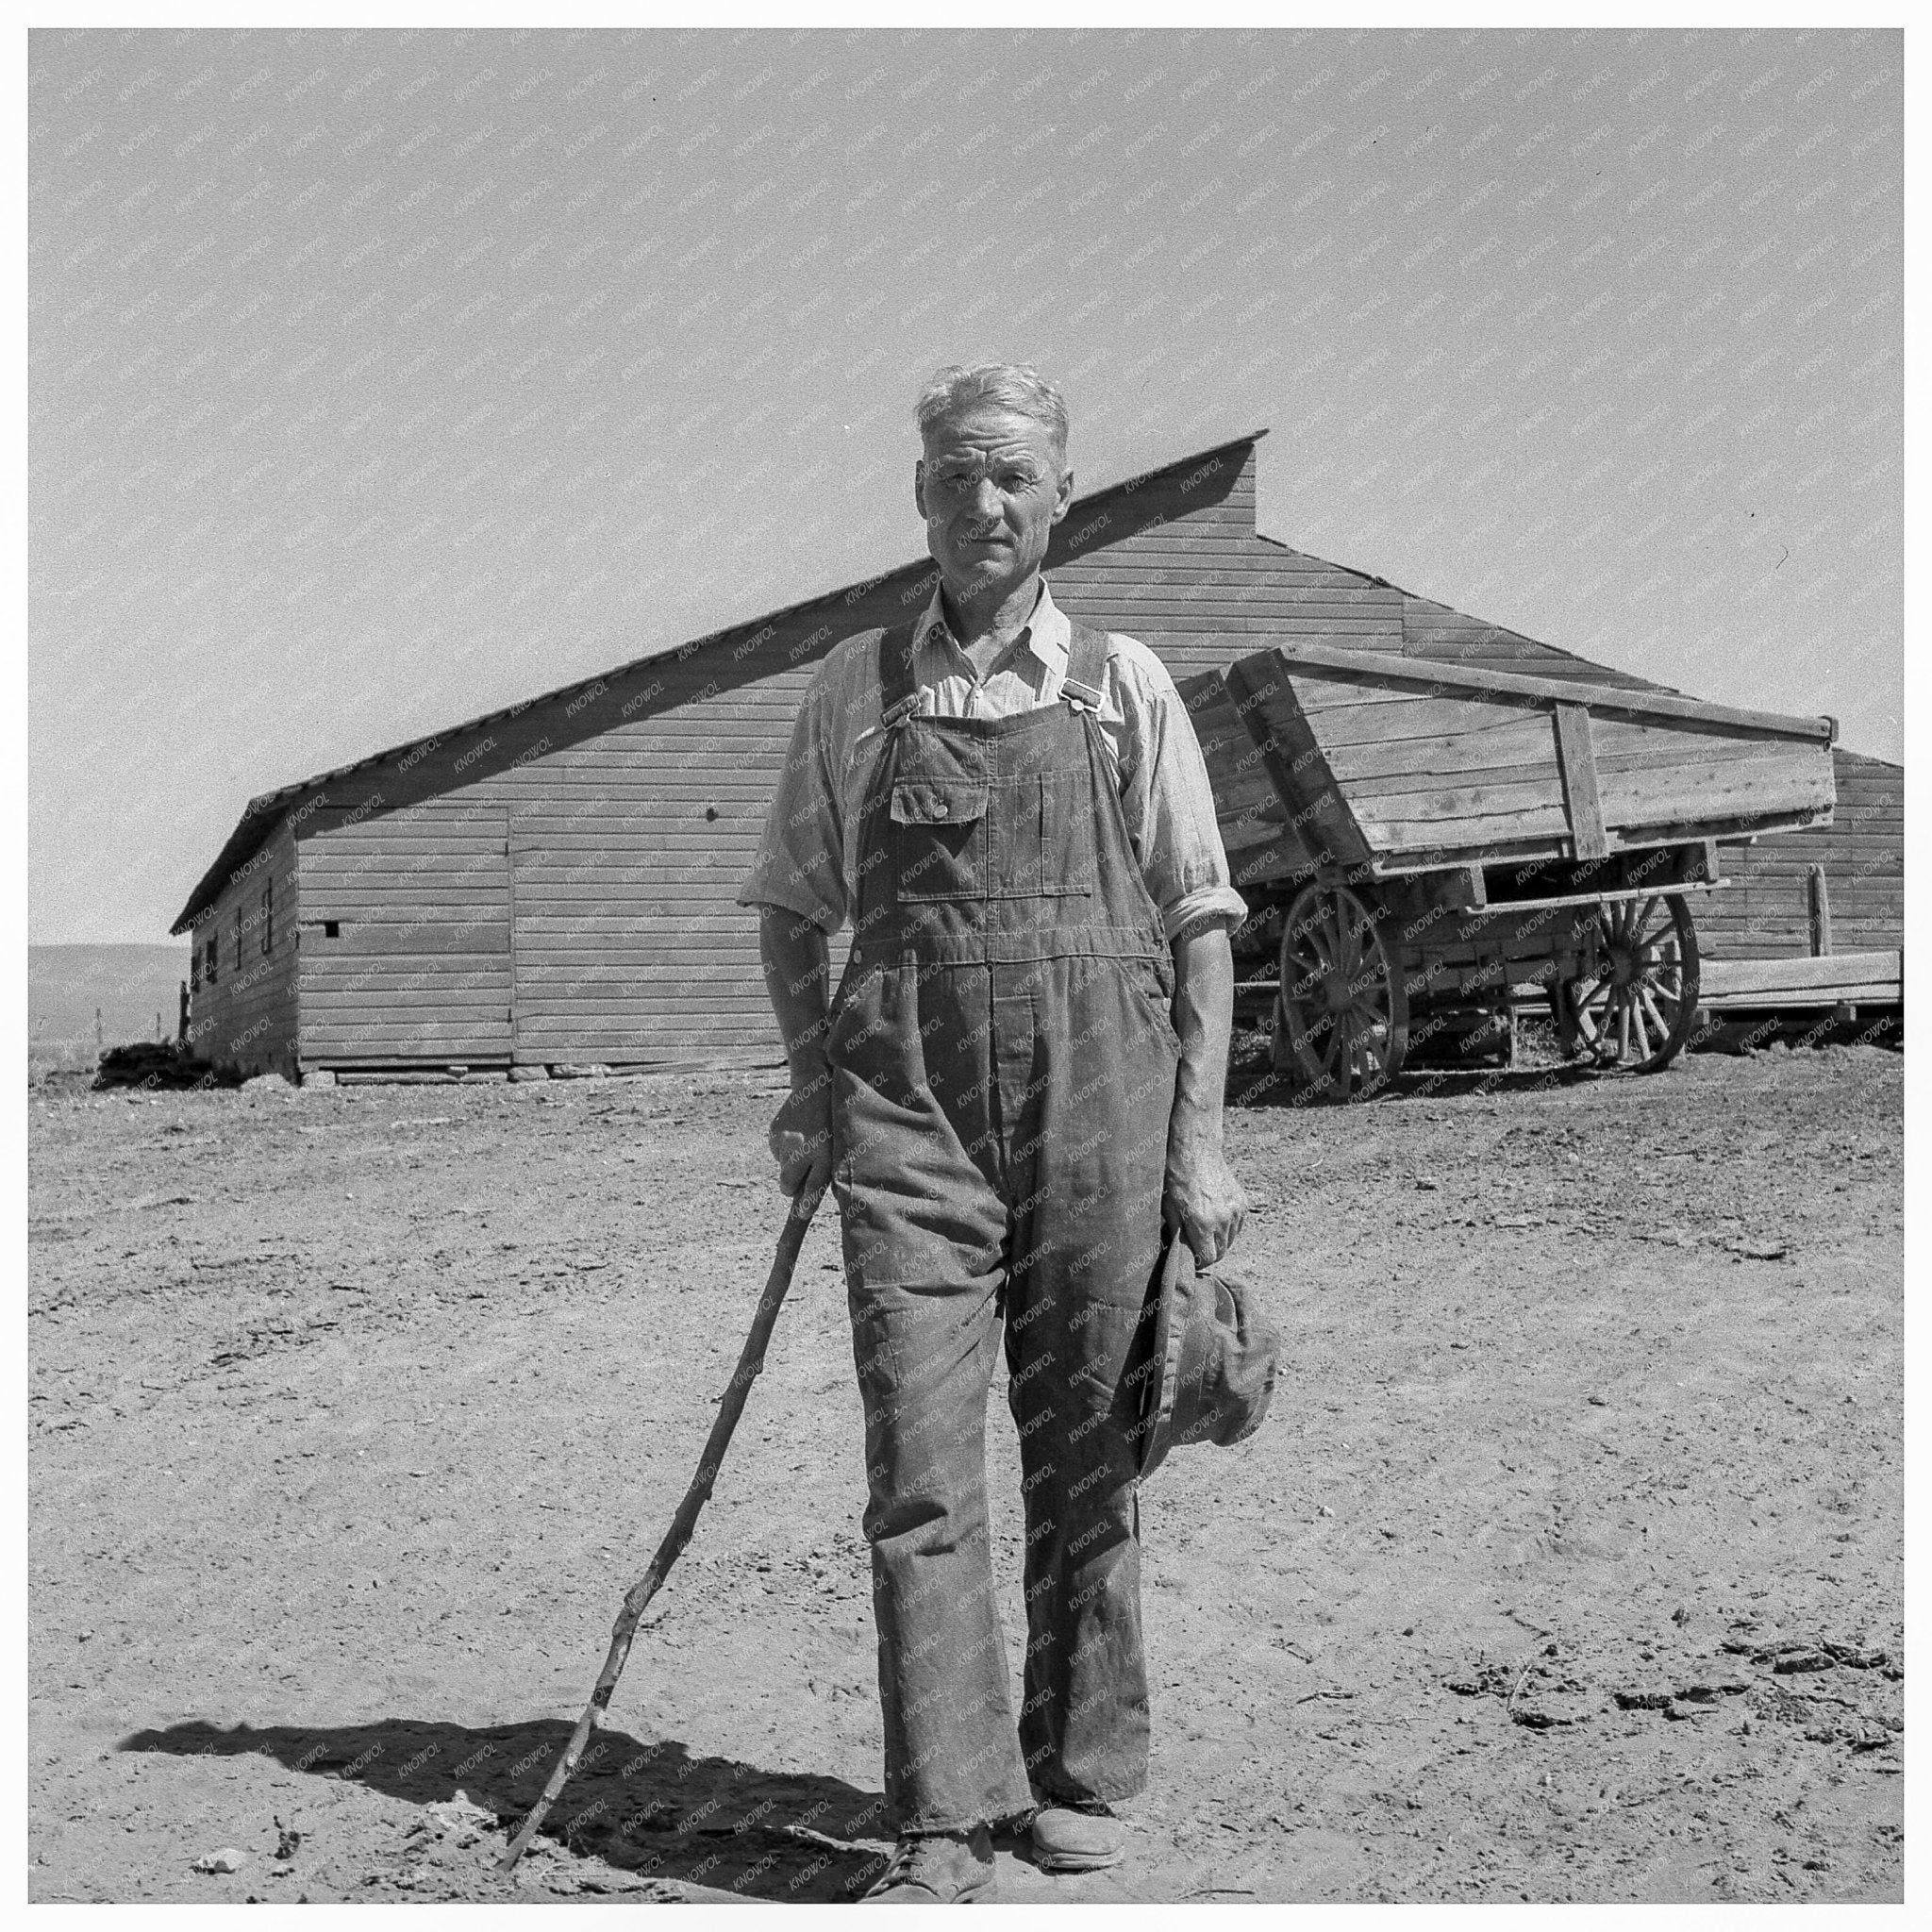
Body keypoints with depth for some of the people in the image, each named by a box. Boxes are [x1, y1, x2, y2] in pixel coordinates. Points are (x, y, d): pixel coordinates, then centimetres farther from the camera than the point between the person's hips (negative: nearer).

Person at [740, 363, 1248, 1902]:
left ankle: (1084, 1778, 23)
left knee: (1086, 1462, 7)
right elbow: (792, 908, 18)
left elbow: (1200, 922, 6)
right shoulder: (855, 688, 10)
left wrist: (1199, 1135, -1)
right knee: (920, 1467, -6)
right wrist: (814, 1086, 6)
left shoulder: (1123, 686, 7)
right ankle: (945, 1830, -1)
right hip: (911, 1102, 0)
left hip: (1099, 1098, 0)